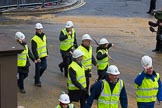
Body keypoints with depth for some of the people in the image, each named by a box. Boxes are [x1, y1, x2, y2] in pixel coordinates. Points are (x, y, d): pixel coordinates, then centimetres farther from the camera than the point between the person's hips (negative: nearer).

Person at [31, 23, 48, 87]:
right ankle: (37, 81, 18)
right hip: (38, 57, -7)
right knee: (38, 69, 3)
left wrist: (46, 53, 18)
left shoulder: (44, 36, 5)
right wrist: (37, 58, -23)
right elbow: (34, 49, -20)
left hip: (43, 56, 7)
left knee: (44, 67, 9)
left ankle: (37, 77, 33)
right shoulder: (34, 39, -18)